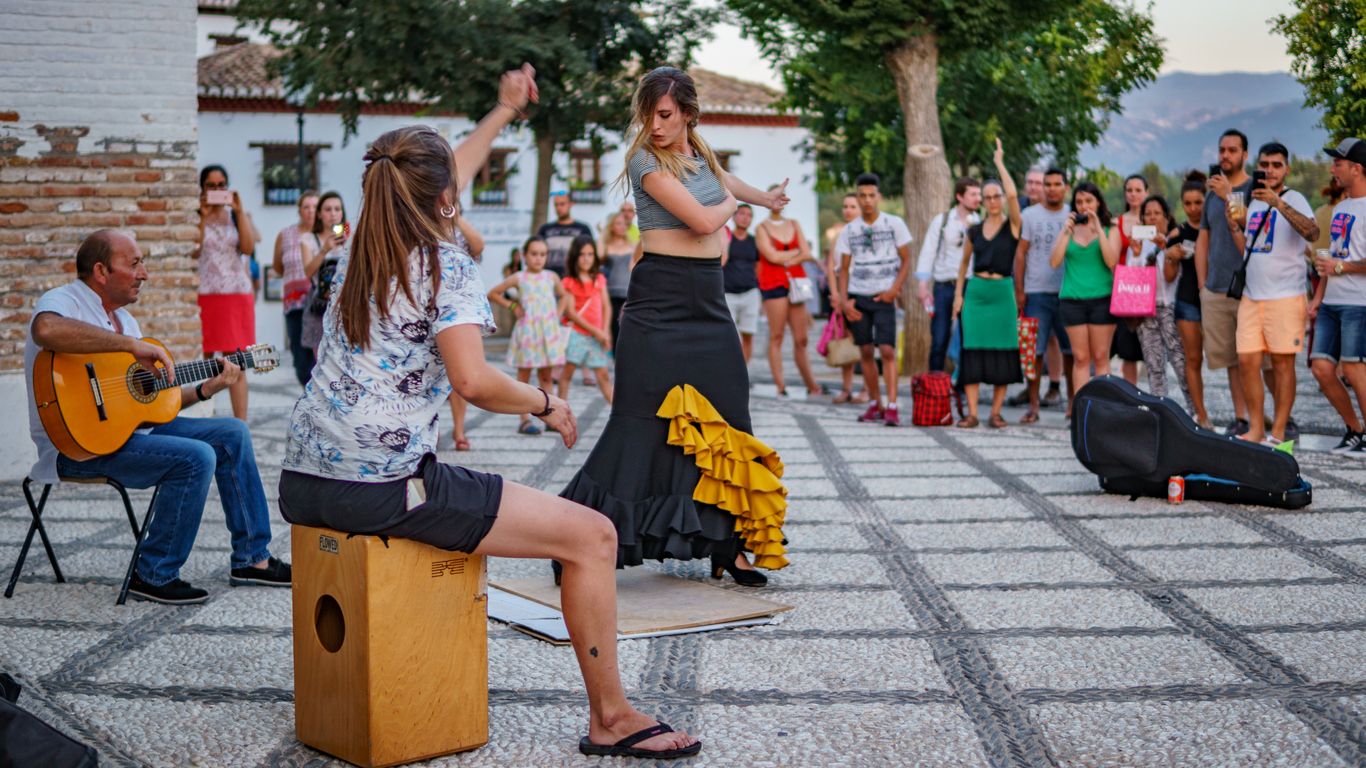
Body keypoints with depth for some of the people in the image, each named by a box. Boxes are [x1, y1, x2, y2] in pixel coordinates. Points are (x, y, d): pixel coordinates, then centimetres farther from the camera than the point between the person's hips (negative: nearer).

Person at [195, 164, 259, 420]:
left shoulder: (239, 215, 12)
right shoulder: (195, 217, 6)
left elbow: (248, 248, -5)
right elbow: (193, 252, -10)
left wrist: (239, 211, -6)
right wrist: (203, 216, -10)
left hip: (237, 294, 1)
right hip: (206, 295, -1)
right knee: (206, 362, -2)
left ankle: (241, 424, 2)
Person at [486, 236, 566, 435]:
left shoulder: (551, 277, 7)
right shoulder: (518, 278, -1)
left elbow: (562, 296, 23)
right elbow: (492, 294, 6)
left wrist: (558, 314, 9)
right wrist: (512, 306, 0)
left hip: (549, 330, 3)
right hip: (527, 330, -3)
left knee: (546, 376, 7)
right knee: (524, 375, 0)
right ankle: (525, 419, 1)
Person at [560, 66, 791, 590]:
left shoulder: (699, 150, 13)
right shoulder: (645, 159, -10)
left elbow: (723, 180, 38)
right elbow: (703, 219, -17)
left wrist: (766, 198, 54)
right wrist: (731, 203, 4)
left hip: (708, 300, 7)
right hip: (658, 299, -7)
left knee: (723, 421, 3)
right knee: (646, 422, -10)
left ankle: (727, 545, 9)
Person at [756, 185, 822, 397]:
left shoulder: (794, 224, 18)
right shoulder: (762, 228, 4)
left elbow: (807, 254, 7)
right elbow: (772, 256, -8)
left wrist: (786, 260, -5)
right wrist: (796, 252, 2)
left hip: (796, 282, 4)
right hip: (773, 283, -4)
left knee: (801, 339, 2)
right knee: (776, 336, -7)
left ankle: (811, 385, 5)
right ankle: (780, 386, -7)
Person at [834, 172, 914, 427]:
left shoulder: (894, 224, 1)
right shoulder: (849, 230, 7)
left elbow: (906, 260, 3)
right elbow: (844, 269, 10)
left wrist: (895, 289, -10)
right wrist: (843, 300, -3)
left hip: (883, 297, -3)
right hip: (857, 297, 3)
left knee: (887, 350, -12)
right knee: (865, 351, 6)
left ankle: (891, 407, -14)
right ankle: (874, 403, 16)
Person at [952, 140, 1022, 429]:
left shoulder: (1013, 225, -1)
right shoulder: (974, 230, 9)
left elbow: (1013, 194, -18)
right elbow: (964, 262, 18)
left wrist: (999, 163, -10)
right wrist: (958, 293, 9)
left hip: (1002, 291, -2)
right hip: (976, 291, 2)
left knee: (1002, 351, -1)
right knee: (972, 350, -3)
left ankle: (996, 412, 7)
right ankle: (971, 413, -1)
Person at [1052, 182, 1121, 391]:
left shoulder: (1110, 230, 6)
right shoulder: (1069, 229, 9)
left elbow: (1111, 261, -10)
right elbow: (1055, 262, -1)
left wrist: (1098, 229, -11)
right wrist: (1067, 231, -7)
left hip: (1102, 299, -1)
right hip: (1072, 300, 1)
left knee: (1101, 358, 1)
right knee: (1080, 358, 2)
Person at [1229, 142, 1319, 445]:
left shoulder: (1294, 200, -5)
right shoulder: (1253, 203, 15)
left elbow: (1312, 233, -25)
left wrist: (1277, 202, -32)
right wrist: (1236, 225, 4)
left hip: (1285, 296, -6)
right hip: (1252, 295, 6)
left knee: (1282, 363, -1)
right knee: (1247, 361, 3)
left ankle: (1278, 433, 4)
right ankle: (1256, 429, 11)